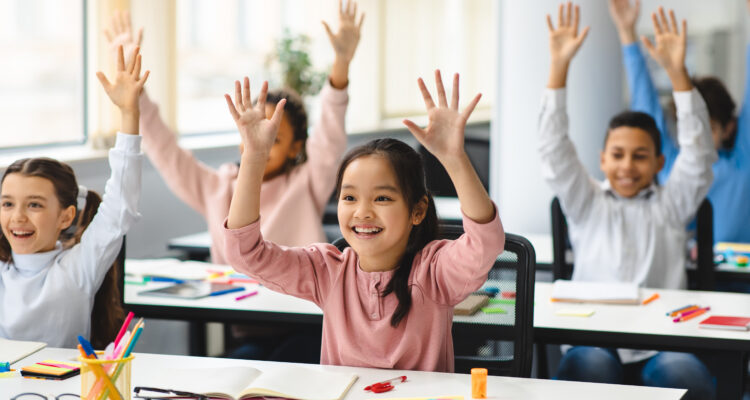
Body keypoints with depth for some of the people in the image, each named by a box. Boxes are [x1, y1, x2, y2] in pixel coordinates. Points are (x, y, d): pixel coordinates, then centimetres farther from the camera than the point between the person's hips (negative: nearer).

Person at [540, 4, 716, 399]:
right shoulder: (586, 203, 18)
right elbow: (554, 151, 7)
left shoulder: (670, 204, 19)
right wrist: (559, 66, -3)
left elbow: (698, 155, 6)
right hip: (593, 341, 0)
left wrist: (677, 71, -5)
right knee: (588, 367, -35)